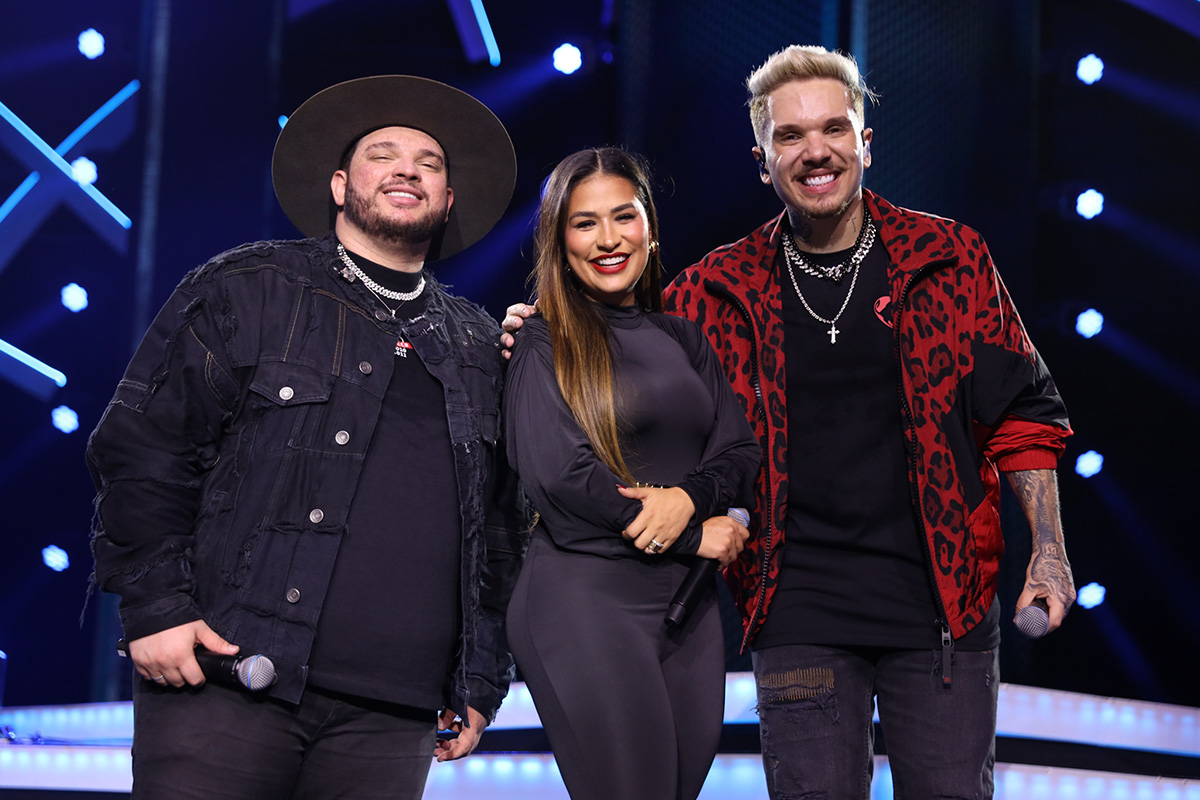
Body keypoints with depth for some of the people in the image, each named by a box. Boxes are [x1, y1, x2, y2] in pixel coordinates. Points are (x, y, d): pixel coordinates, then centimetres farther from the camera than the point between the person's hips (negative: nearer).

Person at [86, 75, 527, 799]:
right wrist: (156, 607, -9)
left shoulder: (480, 346, 18)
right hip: (227, 682, -3)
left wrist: (484, 680, 15)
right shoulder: (249, 290, 6)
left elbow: (500, 523, 20)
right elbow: (140, 448, 0)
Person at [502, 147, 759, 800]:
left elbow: (741, 453, 11)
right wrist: (696, 535, -7)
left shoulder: (682, 339, 15)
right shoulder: (545, 344, -2)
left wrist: (689, 497, -12)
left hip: (688, 600, 6)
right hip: (586, 597, -6)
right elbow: (560, 476, -12)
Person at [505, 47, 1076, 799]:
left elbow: (1024, 413, 7)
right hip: (801, 610, 0)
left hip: (944, 598, 0)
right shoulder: (723, 289, 3)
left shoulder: (950, 260, 3)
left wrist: (1048, 549, -1)